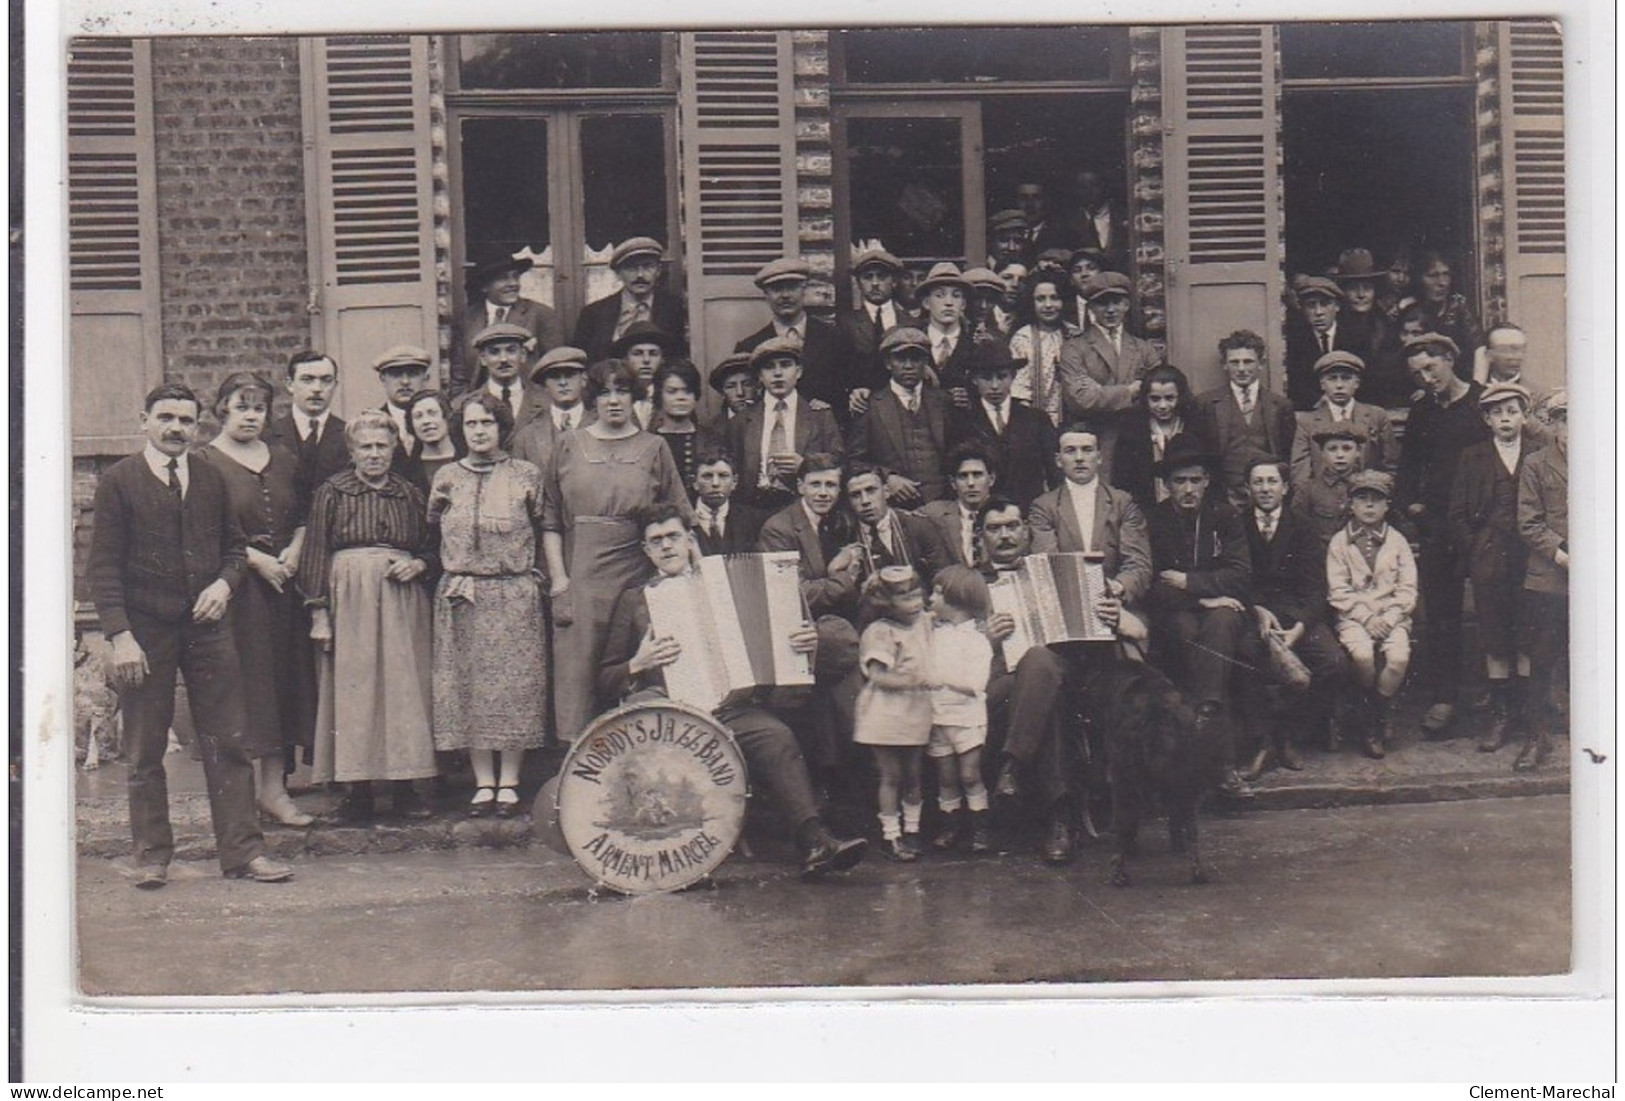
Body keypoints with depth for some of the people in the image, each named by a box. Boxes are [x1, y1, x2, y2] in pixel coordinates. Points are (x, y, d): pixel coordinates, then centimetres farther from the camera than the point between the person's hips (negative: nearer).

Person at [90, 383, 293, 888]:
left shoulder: (210, 479, 11)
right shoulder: (118, 481, -1)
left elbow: (234, 545, 18)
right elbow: (104, 565, -6)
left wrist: (224, 583, -4)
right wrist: (119, 634, -15)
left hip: (208, 625, 3)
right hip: (145, 631, -3)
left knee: (229, 742, 1)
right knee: (145, 752, 6)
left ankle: (242, 851, 6)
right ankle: (152, 855, 17)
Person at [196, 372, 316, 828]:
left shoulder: (284, 460, 15)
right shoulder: (205, 463, -2)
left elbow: (304, 516, 20)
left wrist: (295, 550, 1)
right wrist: (256, 559, -15)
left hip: (284, 584, 6)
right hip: (236, 586, -5)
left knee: (284, 680, 4)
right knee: (245, 683, -6)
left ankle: (275, 787, 11)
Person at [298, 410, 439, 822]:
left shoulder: (410, 494, 13)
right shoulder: (332, 493, 5)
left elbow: (432, 551, 19)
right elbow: (314, 554, 2)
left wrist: (417, 564, -4)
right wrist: (319, 612, -5)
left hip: (402, 602, 3)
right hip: (350, 600, -2)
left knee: (404, 688, 0)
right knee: (353, 690, -3)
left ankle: (405, 788, 6)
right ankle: (358, 791, 3)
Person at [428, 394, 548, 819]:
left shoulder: (526, 475, 4)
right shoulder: (446, 477, 10)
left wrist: (537, 572, -5)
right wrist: (437, 503, -2)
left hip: (514, 594, -2)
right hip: (460, 595, 2)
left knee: (514, 683, -1)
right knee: (468, 684, 2)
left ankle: (509, 782, 7)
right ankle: (483, 783, 10)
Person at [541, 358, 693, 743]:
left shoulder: (654, 448, 10)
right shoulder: (569, 445, 10)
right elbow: (550, 519, 8)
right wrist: (558, 577, -2)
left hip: (637, 575, 0)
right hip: (581, 576, 0)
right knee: (579, 666, -3)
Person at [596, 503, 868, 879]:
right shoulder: (634, 599, 19)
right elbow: (605, 681, 14)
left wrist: (801, 642, 0)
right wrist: (639, 663, -7)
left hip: (727, 703, 2)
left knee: (776, 735, -28)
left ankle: (814, 839, -37)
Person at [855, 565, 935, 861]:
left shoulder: (923, 623, 9)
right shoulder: (880, 633, -15)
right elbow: (878, 676, -21)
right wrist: (910, 681, -29)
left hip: (916, 713, 7)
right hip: (886, 717, -6)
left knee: (913, 775, 14)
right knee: (891, 775, 1)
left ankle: (912, 830, 27)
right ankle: (890, 835, 10)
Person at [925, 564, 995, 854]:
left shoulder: (976, 640, -9)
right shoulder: (933, 631, 10)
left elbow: (975, 684, -17)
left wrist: (943, 677, -20)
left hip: (966, 715, -5)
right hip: (937, 714, 5)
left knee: (969, 774, -3)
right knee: (946, 776, 8)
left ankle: (981, 827, 8)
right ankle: (950, 825, 17)